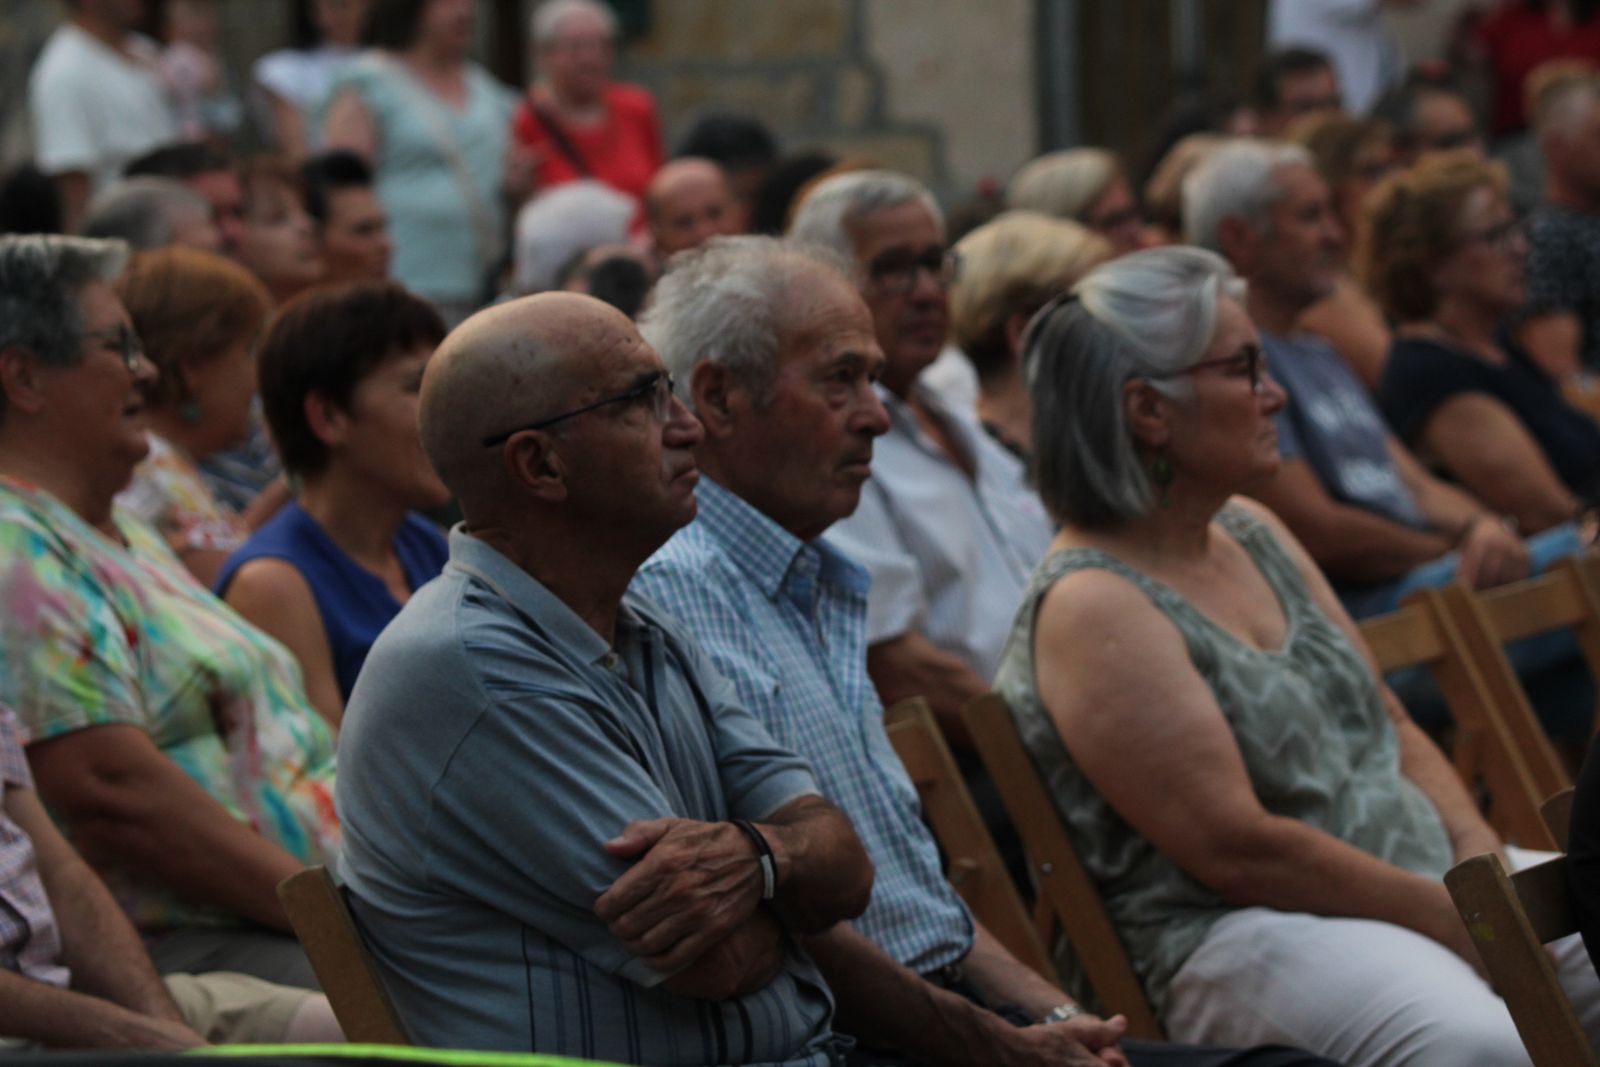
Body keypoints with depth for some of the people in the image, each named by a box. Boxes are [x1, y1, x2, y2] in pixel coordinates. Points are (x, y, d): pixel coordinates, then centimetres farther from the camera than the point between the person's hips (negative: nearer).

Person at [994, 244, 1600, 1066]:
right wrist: (1456, 919, -15)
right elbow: (1238, 849, -17)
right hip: (1240, 932, -9)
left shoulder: (1254, 534, 15)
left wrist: (1479, 852, 0)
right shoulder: (1091, 608, -12)